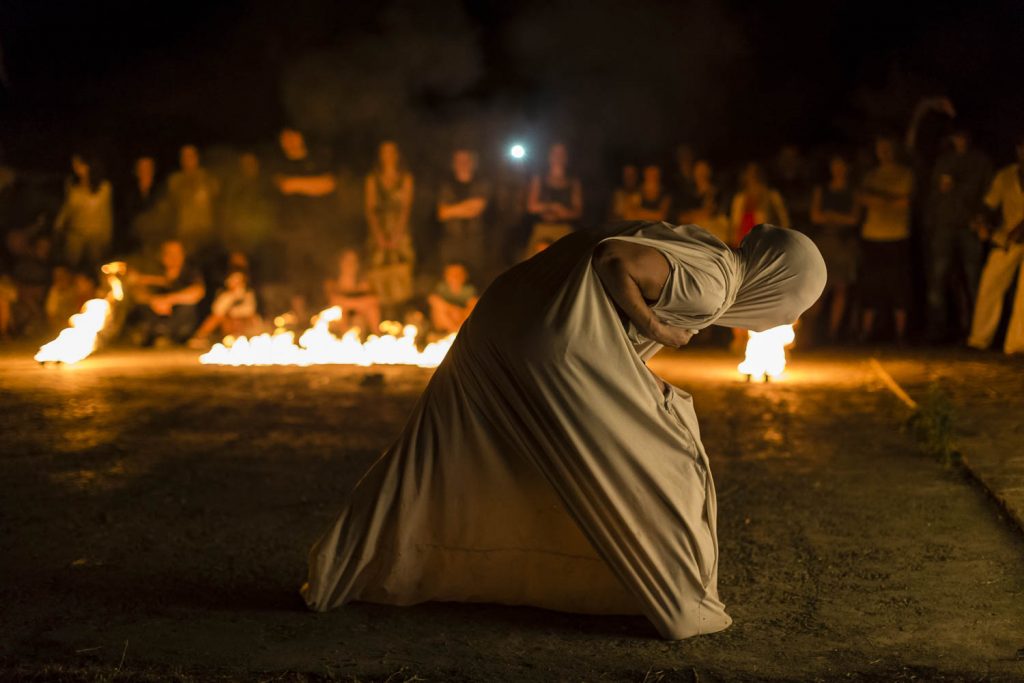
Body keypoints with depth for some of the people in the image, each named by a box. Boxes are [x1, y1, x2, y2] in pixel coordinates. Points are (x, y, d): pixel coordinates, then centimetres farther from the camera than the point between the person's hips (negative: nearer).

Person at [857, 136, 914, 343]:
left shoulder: (906, 174, 8)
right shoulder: (871, 175, 17)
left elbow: (906, 201, -3)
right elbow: (861, 198, 2)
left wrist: (878, 198, -1)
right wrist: (893, 200, -8)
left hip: (898, 236, -2)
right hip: (872, 236, 3)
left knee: (898, 286, -4)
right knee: (870, 285, 0)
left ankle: (901, 333, 0)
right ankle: (865, 333, 3)